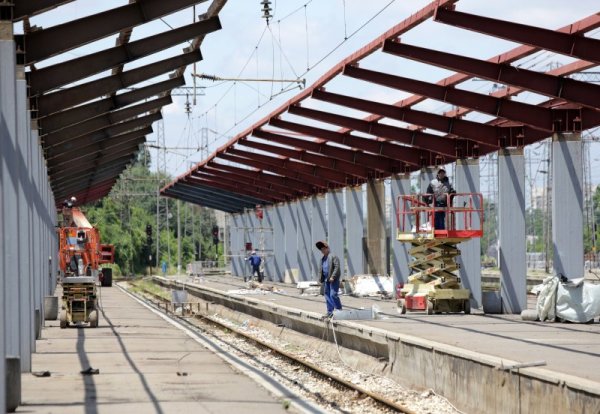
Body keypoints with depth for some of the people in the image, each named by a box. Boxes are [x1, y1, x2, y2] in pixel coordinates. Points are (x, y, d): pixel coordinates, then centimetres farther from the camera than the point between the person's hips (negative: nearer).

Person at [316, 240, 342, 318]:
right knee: (327, 295, 8)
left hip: (333, 280, -8)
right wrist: (320, 279, 10)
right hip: (326, 280, 8)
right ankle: (330, 312, 14)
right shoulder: (323, 259, 17)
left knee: (333, 295, -14)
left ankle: (339, 310, -5)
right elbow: (320, 269, 21)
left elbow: (337, 267, -16)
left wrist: (332, 277, -21)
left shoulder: (333, 257, -8)